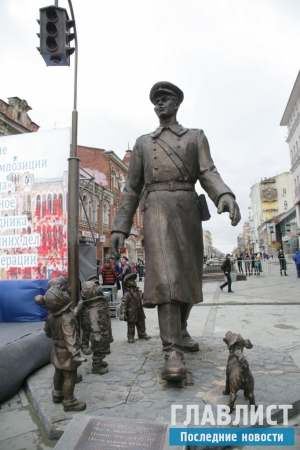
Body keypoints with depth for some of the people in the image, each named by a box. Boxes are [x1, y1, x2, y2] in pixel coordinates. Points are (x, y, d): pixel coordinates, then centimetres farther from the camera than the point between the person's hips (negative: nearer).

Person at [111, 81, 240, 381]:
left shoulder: (196, 137, 18)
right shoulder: (143, 143, 19)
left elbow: (208, 173, 2)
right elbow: (132, 188, 13)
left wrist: (224, 195, -22)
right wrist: (120, 227, 3)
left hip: (188, 209, 2)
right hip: (157, 209, -1)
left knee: (189, 277, 8)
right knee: (166, 276, -18)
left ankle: (180, 331, 30)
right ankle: (172, 352, -17)